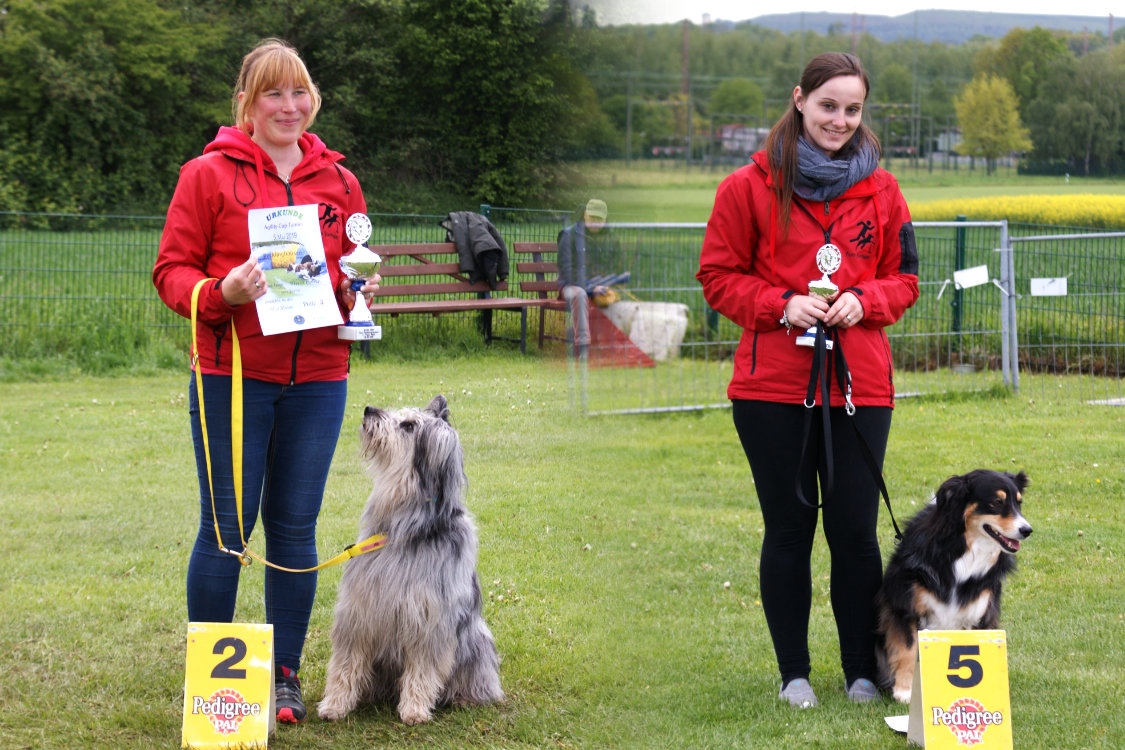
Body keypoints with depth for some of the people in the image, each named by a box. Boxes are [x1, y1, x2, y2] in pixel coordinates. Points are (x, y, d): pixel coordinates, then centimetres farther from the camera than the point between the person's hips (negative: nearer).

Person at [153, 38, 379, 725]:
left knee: (295, 529, 8)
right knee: (226, 527, 0)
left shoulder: (338, 182, 11)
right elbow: (172, 271, -1)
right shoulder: (209, 174, -1)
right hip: (234, 375, -3)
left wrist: (357, 294, -3)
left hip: (318, 377, 3)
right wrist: (221, 293, -20)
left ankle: (285, 675, 19)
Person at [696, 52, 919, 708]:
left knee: (856, 531, 2)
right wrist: (781, 304, -12)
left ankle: (864, 672, 15)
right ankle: (794, 673, 18)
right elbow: (719, 277, 3)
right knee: (789, 528, 6)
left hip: (859, 387, 1)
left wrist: (865, 301, -7)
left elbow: (905, 278, 14)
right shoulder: (750, 187, 0)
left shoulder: (880, 191, 7)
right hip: (773, 388, -1)